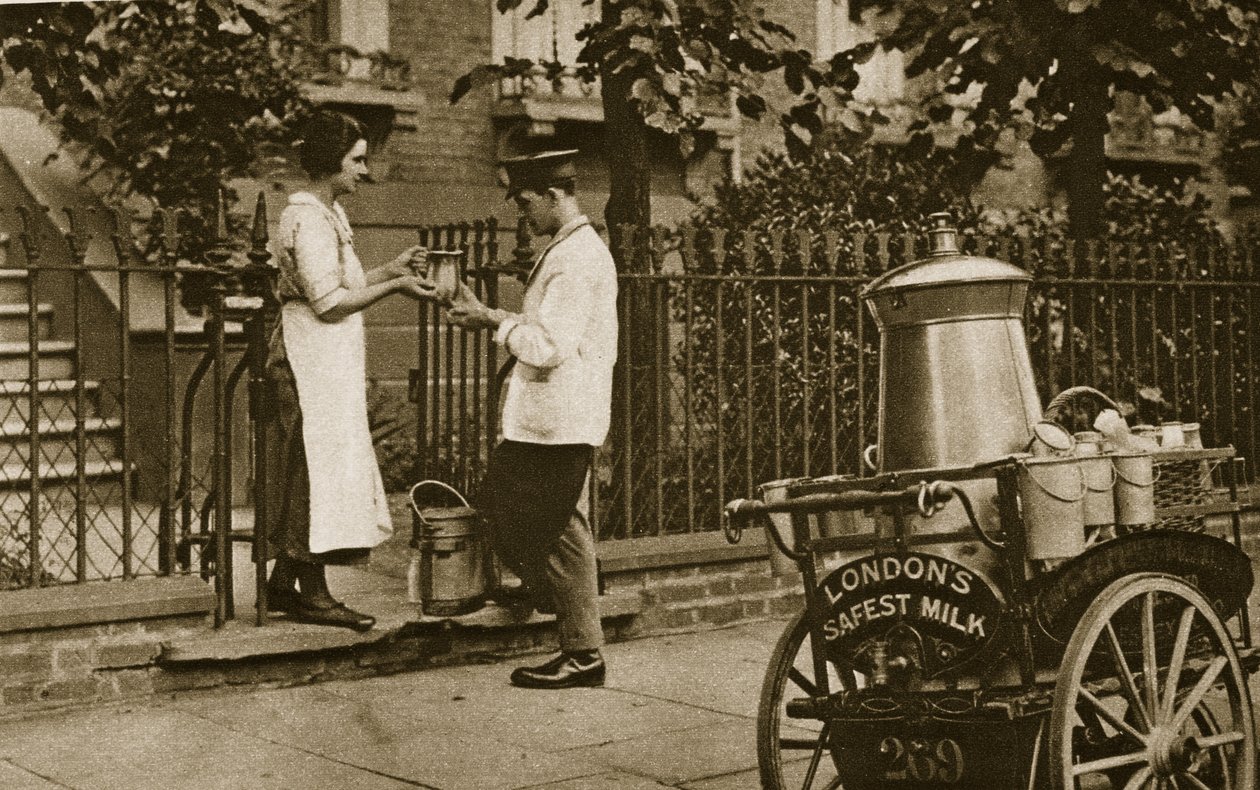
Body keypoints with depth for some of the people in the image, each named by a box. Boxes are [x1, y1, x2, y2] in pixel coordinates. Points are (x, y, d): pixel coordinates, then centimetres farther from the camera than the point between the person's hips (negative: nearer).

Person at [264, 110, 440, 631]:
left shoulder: (328, 213, 16)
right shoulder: (308, 220, -16)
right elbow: (329, 301, -21)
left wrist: (391, 269, 11)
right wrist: (395, 285, -15)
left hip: (328, 361, 10)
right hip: (312, 361, -10)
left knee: (303, 473, 12)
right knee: (319, 469, -6)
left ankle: (283, 583, 18)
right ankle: (311, 592, 0)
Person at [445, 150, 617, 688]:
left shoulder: (577, 259, -17)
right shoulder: (572, 249, 16)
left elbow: (548, 347, -22)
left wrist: (493, 319, -10)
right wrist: (494, 319, 9)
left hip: (559, 421, -10)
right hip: (545, 420, 10)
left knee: (560, 533, -3)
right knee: (500, 503, 14)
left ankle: (583, 655, 6)